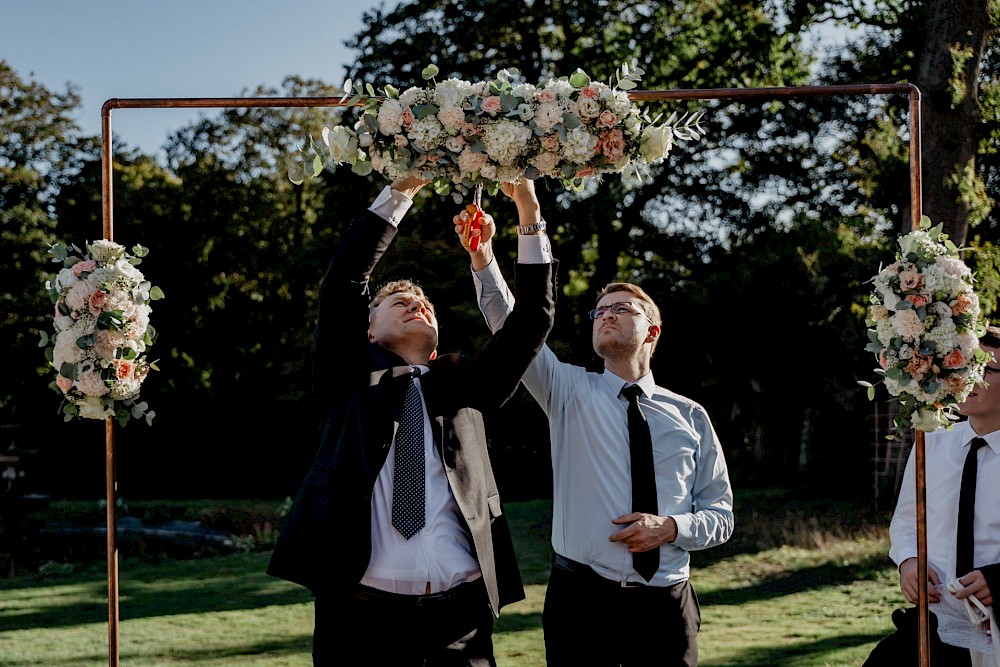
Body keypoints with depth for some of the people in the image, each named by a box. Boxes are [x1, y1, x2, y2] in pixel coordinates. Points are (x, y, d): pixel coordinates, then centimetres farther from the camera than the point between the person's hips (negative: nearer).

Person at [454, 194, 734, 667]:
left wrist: (671, 528, -9)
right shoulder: (571, 392, 8)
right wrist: (483, 256, -22)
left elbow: (720, 516, 12)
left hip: (666, 606, 1)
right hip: (581, 599, -1)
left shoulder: (689, 416, 10)